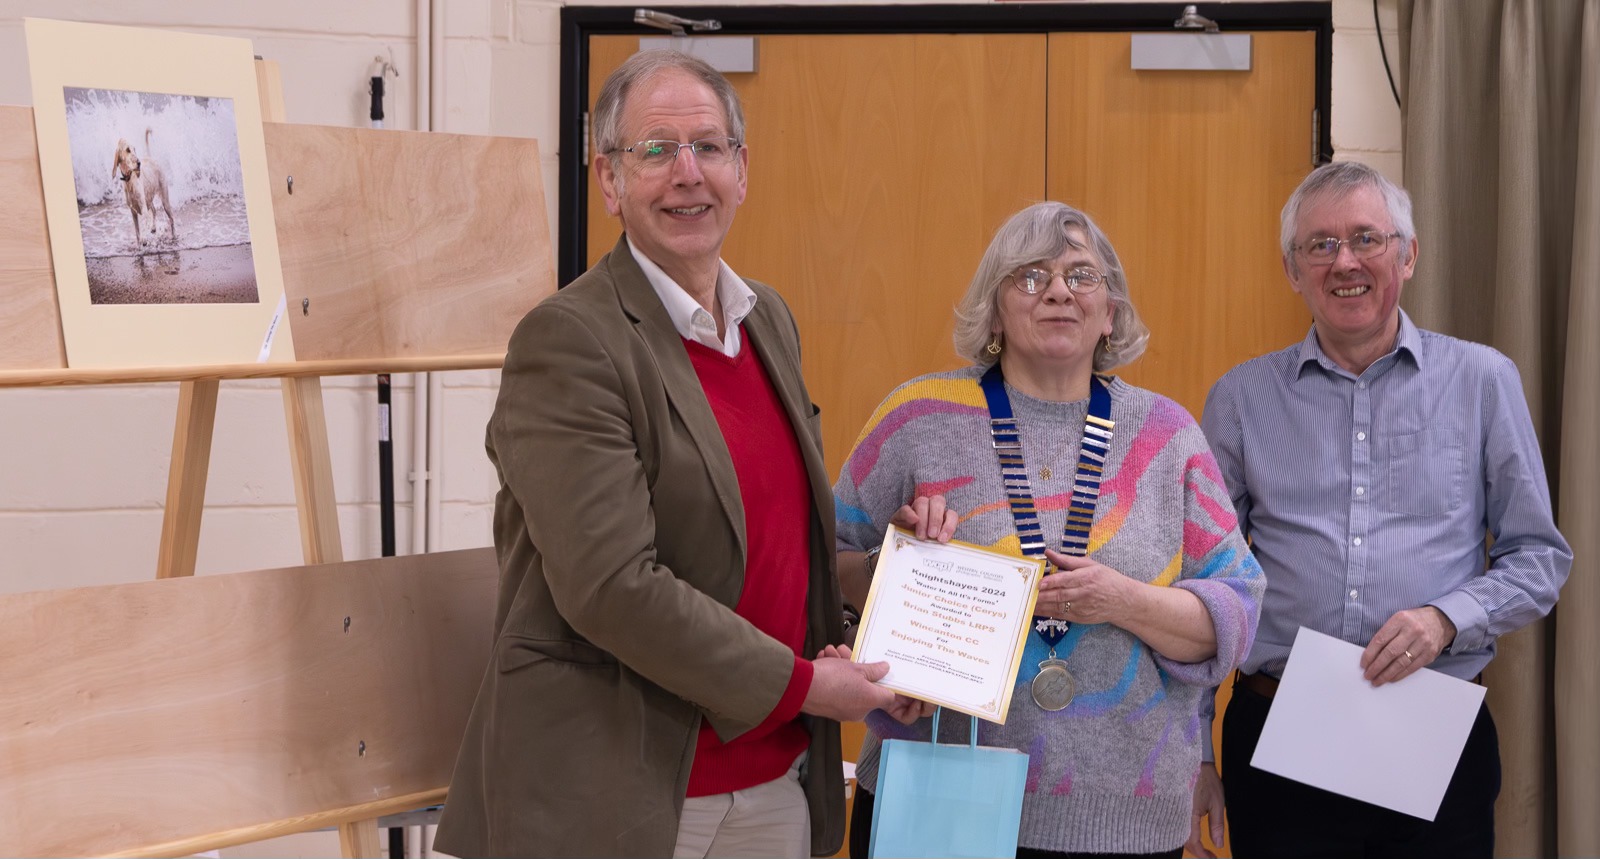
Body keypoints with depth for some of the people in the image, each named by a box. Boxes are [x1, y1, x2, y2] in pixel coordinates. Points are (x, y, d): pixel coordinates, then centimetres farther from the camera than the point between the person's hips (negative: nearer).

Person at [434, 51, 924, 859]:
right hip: (612, 793, -7)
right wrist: (798, 684, -15)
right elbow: (612, 585, -21)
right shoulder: (568, 339, -14)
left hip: (775, 784, 7)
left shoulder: (770, 320, 11)